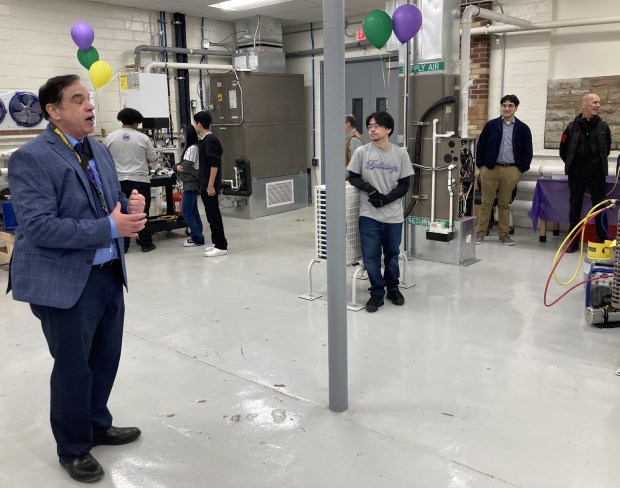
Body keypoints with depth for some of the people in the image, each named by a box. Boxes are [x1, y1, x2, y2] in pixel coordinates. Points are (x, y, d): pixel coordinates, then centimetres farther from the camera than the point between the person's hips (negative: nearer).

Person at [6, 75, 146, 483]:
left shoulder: (100, 150, 10)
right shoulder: (31, 158, -15)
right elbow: (39, 227, -23)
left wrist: (131, 205, -7)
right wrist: (110, 228, -25)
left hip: (109, 274, 7)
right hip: (66, 283, -7)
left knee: (106, 359, 19)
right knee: (74, 368, 7)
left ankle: (98, 426, 41)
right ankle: (73, 448, 29)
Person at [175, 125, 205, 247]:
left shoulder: (192, 148, -15)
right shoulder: (188, 148, 16)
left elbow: (186, 166, -18)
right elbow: (181, 165, 11)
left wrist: (179, 168, 1)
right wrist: (177, 167, -9)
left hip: (191, 184, -10)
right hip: (190, 183, 10)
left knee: (186, 212, -7)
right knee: (193, 211, 13)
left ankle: (197, 238, -3)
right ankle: (197, 236, 18)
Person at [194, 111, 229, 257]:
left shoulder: (209, 140, -16)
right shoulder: (205, 140, 14)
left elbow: (214, 164, -21)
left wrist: (211, 185, -22)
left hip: (210, 185, -10)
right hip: (205, 185, 10)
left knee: (214, 215, -5)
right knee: (211, 215, 14)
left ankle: (221, 246, 0)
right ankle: (217, 243, 21)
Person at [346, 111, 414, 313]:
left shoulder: (400, 154, -1)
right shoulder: (361, 152, -2)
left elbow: (404, 185, 1)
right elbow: (353, 177, 4)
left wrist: (385, 199, -13)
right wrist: (370, 189, -14)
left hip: (393, 215, 1)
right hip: (369, 214, 0)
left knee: (392, 255, 12)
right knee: (371, 256, 0)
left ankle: (392, 288, 34)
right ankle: (377, 293, 17)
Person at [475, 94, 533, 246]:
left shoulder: (523, 128, 4)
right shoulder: (491, 125, 3)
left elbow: (528, 152, 8)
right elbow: (480, 146, 7)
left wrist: (521, 169, 1)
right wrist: (481, 165, 2)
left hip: (511, 170, 0)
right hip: (490, 169, 0)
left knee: (505, 203, 9)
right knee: (486, 202, 4)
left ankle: (504, 233, 18)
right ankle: (480, 233, 10)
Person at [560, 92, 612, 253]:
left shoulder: (603, 126, 3)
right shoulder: (572, 127, -1)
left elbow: (607, 148, 16)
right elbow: (563, 150, 8)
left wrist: (600, 163, 15)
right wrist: (572, 165, 10)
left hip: (597, 174, 1)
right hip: (576, 174, 0)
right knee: (575, 208, 6)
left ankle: (603, 241, 11)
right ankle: (573, 242, 14)